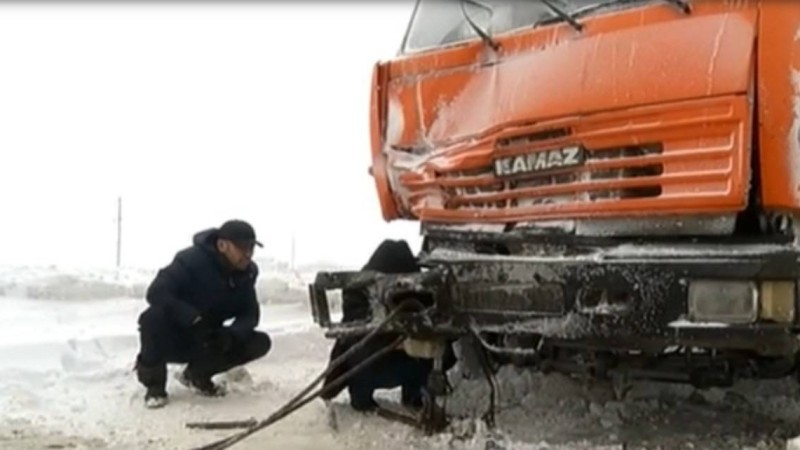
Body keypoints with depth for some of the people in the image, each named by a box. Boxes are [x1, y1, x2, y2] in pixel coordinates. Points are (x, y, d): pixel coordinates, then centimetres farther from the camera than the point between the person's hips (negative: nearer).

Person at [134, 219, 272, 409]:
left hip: (208, 341, 5)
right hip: (172, 338, -5)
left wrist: (233, 333, -27)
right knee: (154, 316, -38)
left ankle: (197, 374, 8)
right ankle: (154, 384, -14)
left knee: (260, 343, -12)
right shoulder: (192, 260, -25)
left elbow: (250, 313, -4)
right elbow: (156, 293, -33)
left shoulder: (247, 272, -7)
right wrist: (195, 320, -42)